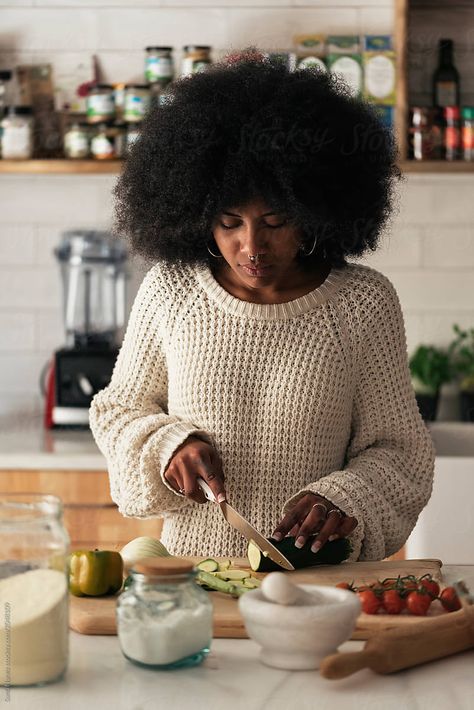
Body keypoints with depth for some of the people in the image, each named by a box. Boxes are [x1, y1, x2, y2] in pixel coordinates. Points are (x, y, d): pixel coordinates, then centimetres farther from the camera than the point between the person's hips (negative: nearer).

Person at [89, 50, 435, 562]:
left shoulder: (363, 303, -1)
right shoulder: (169, 289, 3)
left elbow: (398, 449, 4)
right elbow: (118, 409, 14)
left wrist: (344, 499, -15)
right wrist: (168, 444, -6)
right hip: (190, 575, 2)